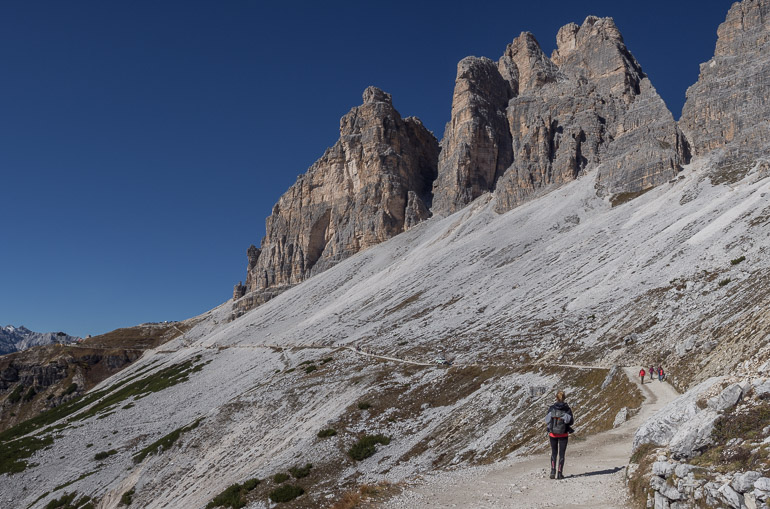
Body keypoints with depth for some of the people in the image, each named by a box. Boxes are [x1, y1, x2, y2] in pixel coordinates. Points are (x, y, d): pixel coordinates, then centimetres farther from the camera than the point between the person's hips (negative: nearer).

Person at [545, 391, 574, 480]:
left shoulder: (551, 408, -8)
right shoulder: (567, 409, -10)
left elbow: (547, 420, -5)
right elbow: (571, 421, -7)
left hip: (552, 434, 1)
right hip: (563, 435, -1)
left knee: (554, 452, 16)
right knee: (561, 454, 10)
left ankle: (553, 471, 3)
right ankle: (560, 473, 7)